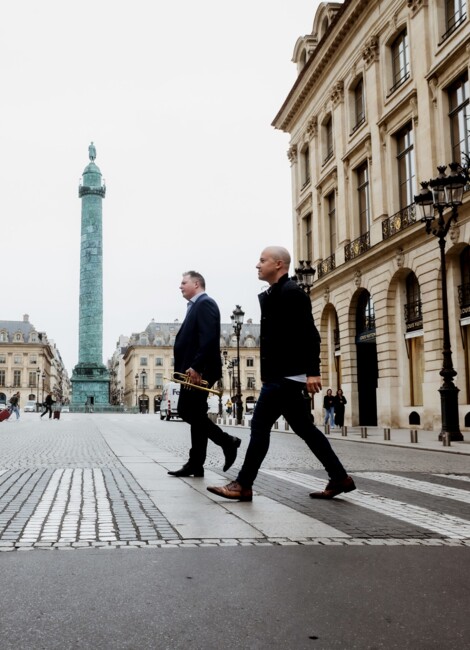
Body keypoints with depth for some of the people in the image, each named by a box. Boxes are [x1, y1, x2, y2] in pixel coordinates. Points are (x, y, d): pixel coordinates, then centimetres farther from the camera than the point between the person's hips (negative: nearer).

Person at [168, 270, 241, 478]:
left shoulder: (205, 303, -10)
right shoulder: (196, 306, 20)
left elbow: (208, 339, -22)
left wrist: (196, 367, -26)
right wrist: (187, 368, 13)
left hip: (199, 371, -10)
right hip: (192, 370, 10)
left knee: (194, 414, -6)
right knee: (188, 412, 9)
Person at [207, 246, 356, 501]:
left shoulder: (291, 292, -11)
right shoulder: (272, 295, 18)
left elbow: (309, 335, -18)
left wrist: (312, 371, -23)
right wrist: (267, 374, 21)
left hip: (286, 374, -10)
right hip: (280, 374, 10)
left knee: (260, 425, -7)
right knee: (303, 427, 11)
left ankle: (243, 485, 0)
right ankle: (339, 478, 16)